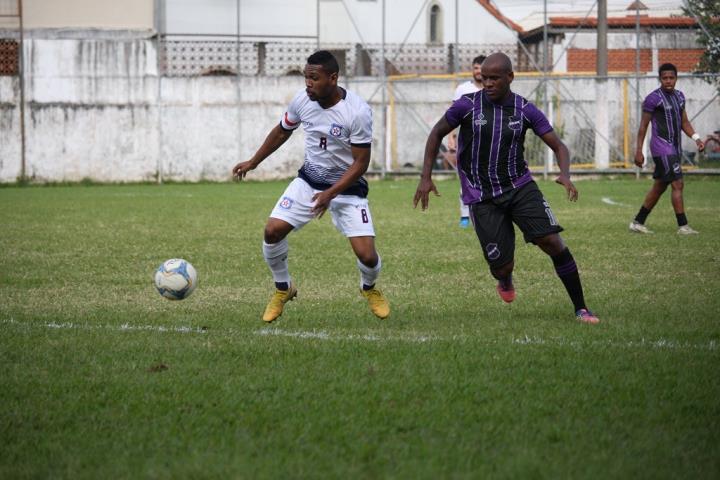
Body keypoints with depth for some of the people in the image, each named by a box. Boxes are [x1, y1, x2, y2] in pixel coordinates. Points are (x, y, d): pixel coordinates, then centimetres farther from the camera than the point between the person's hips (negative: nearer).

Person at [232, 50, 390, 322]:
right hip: (309, 180, 4)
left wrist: (330, 194, -29)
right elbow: (282, 131, 11)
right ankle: (283, 289, 14)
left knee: (366, 254, -13)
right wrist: (252, 163, 16)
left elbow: (361, 163, -20)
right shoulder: (302, 100, -10)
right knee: (272, 230, -13)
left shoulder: (358, 112, -25)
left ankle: (369, 289, 25)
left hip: (348, 187, -4)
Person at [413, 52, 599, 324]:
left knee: (552, 242, -16)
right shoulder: (467, 105, -7)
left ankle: (580, 309, -4)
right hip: (482, 198, -1)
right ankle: (505, 280, 38)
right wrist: (426, 177, 2)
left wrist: (565, 174, -20)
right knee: (501, 266, -4)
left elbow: (558, 146, 1)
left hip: (520, 188, 1)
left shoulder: (525, 110, -3)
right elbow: (437, 134, 7)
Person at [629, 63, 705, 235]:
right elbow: (643, 125, -8)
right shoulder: (653, 98, -10)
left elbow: (684, 122, 19)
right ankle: (683, 226, -10)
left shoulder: (679, 96, 13)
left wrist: (696, 138, 3)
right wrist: (638, 151, -11)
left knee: (659, 187, 12)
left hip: (675, 148, 8)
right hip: (662, 148, -8)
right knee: (677, 185, -12)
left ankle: (637, 222, 20)